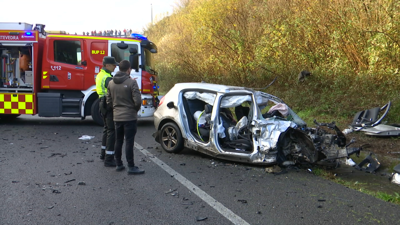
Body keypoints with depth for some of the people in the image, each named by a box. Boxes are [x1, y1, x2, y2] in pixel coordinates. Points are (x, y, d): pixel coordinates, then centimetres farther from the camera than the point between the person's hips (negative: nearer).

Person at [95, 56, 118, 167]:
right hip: (109, 105, -11)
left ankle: (104, 153, 33)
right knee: (112, 130, -7)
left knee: (107, 128, 21)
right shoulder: (107, 78, -18)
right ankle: (108, 159, -5)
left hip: (103, 103, 11)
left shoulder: (100, 75, 14)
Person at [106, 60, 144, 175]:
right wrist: (136, 109, 2)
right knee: (129, 142, -2)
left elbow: (109, 101, 8)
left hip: (117, 117, 6)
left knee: (118, 141, 15)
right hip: (129, 117, -6)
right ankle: (131, 167, 2)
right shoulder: (131, 82, -13)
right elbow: (137, 101, -17)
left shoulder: (111, 83, 6)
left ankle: (119, 164, 22)